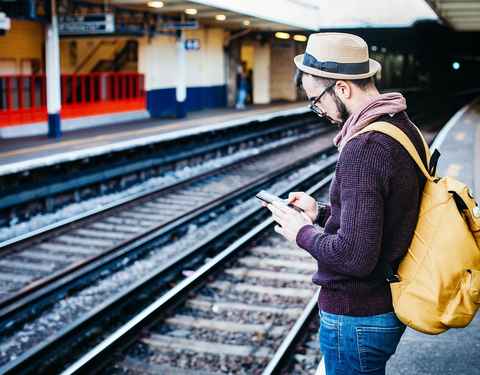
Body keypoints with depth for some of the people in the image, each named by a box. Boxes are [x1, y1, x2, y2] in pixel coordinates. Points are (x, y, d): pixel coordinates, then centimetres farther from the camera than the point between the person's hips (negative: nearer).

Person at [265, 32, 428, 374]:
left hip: (356, 318, -9)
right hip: (390, 304, 9)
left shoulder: (363, 148, -26)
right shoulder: (405, 128, 4)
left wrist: (303, 233, -14)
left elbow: (355, 256, -30)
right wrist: (322, 213, 8)